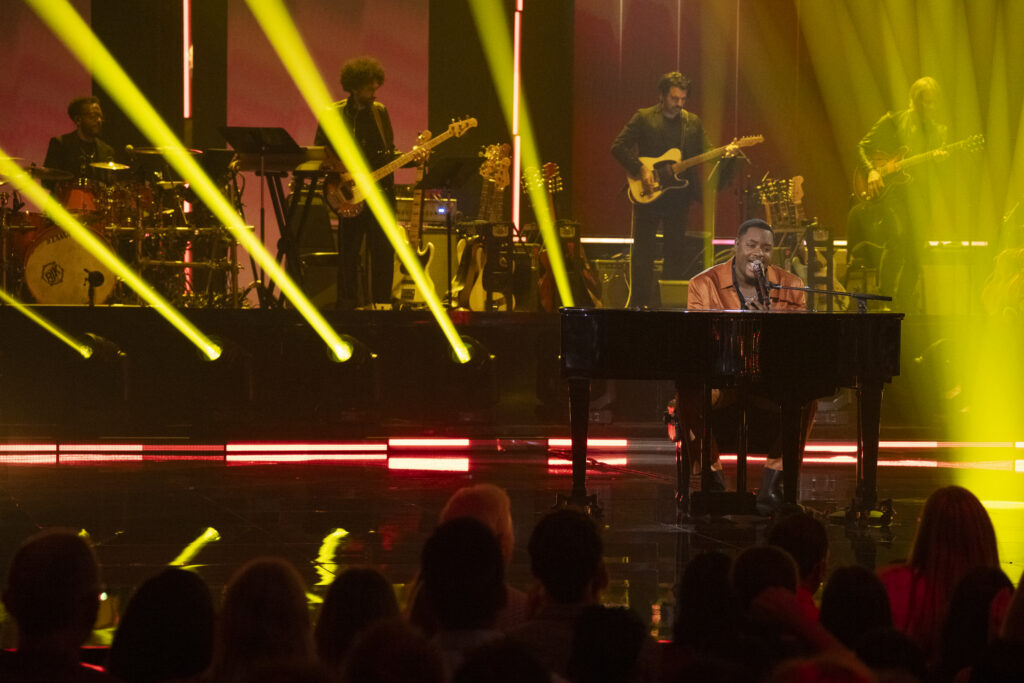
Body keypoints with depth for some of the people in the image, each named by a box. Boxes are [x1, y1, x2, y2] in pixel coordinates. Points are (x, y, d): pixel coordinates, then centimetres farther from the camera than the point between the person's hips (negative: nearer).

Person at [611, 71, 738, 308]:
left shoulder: (693, 122, 11)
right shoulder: (644, 118, 0)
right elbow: (618, 147, -5)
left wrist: (725, 155, -14)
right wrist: (640, 169, -15)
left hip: (678, 197, 3)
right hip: (647, 195, -3)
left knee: (675, 253, 5)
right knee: (642, 250, -3)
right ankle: (639, 302, 0)